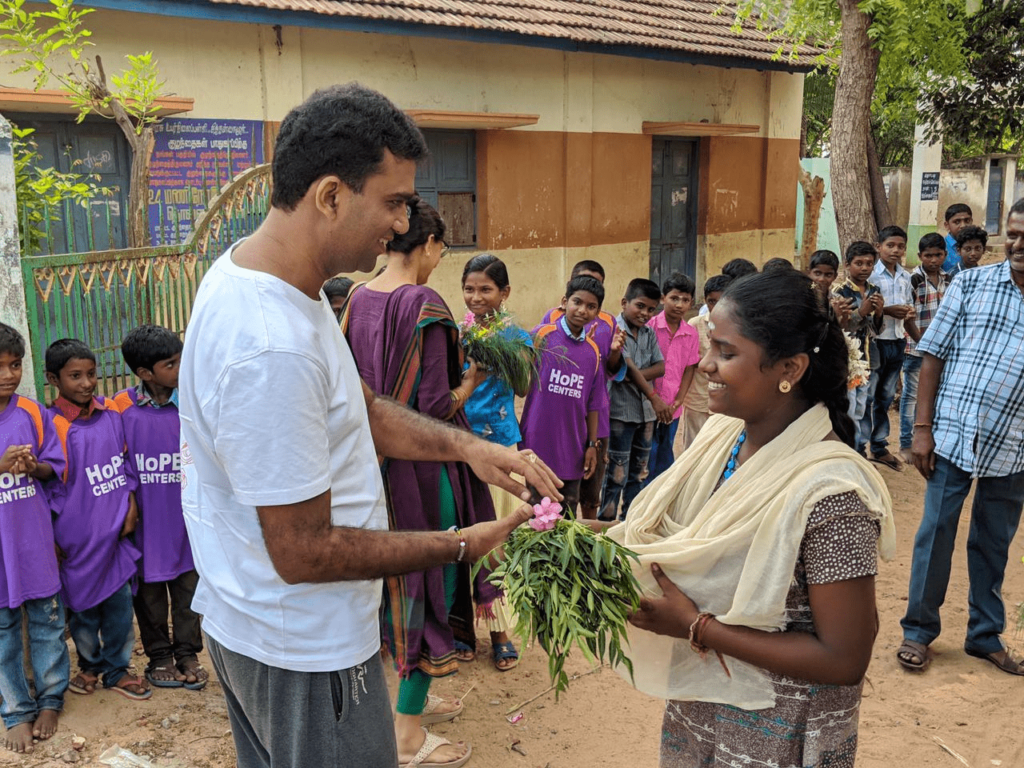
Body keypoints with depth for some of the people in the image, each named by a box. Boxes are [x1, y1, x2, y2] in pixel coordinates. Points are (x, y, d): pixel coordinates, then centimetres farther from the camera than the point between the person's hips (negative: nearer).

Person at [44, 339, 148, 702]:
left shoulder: (112, 413, 1)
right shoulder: (51, 425, -12)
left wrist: (131, 503, 2)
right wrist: (51, 540, -6)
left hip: (116, 530, 3)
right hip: (77, 538, -3)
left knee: (120, 602, 10)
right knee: (83, 606, 12)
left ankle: (117, 669, 28)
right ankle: (90, 665, 36)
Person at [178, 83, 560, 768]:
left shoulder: (249, 273, 0)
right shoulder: (273, 348, -33)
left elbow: (363, 410, 9)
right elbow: (303, 553, -27)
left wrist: (467, 446, -4)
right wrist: (465, 545, -19)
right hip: (305, 652, -10)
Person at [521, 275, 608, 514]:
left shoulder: (593, 350, 7)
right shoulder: (542, 335, -5)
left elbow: (592, 404, 11)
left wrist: (592, 445, 9)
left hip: (572, 450, 4)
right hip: (539, 445, -4)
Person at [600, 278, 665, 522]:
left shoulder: (649, 333, 10)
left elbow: (660, 367, 5)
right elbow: (627, 367, -17)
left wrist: (637, 375, -15)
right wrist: (654, 398, -21)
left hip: (645, 412, 7)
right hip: (620, 412, -7)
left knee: (638, 474, 15)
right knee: (616, 475, -3)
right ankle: (605, 524, 8)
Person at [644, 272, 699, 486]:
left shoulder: (691, 334, 2)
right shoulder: (650, 326, -9)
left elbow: (689, 370, 7)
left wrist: (678, 401, -3)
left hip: (673, 408, 4)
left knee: (665, 456, 15)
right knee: (648, 456, 0)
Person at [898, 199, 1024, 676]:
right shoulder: (972, 284, 0)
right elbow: (934, 356, -1)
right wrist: (922, 428, -6)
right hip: (953, 436, -1)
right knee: (936, 533, 6)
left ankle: (985, 635, 30)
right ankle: (918, 629, 21)